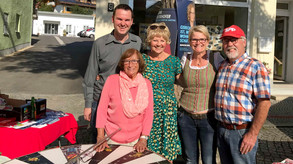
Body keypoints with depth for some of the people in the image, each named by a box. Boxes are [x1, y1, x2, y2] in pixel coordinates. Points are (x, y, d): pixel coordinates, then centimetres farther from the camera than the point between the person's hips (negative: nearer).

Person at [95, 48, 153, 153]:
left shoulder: (146, 84, 1)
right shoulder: (112, 80, -5)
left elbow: (148, 113, 1)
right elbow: (102, 109, -4)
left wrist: (143, 138, -7)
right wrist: (101, 137, -8)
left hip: (135, 141, 1)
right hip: (112, 139, -1)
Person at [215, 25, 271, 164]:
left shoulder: (255, 67, -11)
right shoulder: (221, 67, 9)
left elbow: (264, 103, -16)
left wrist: (253, 134, -19)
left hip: (242, 131, -6)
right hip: (221, 129, 6)